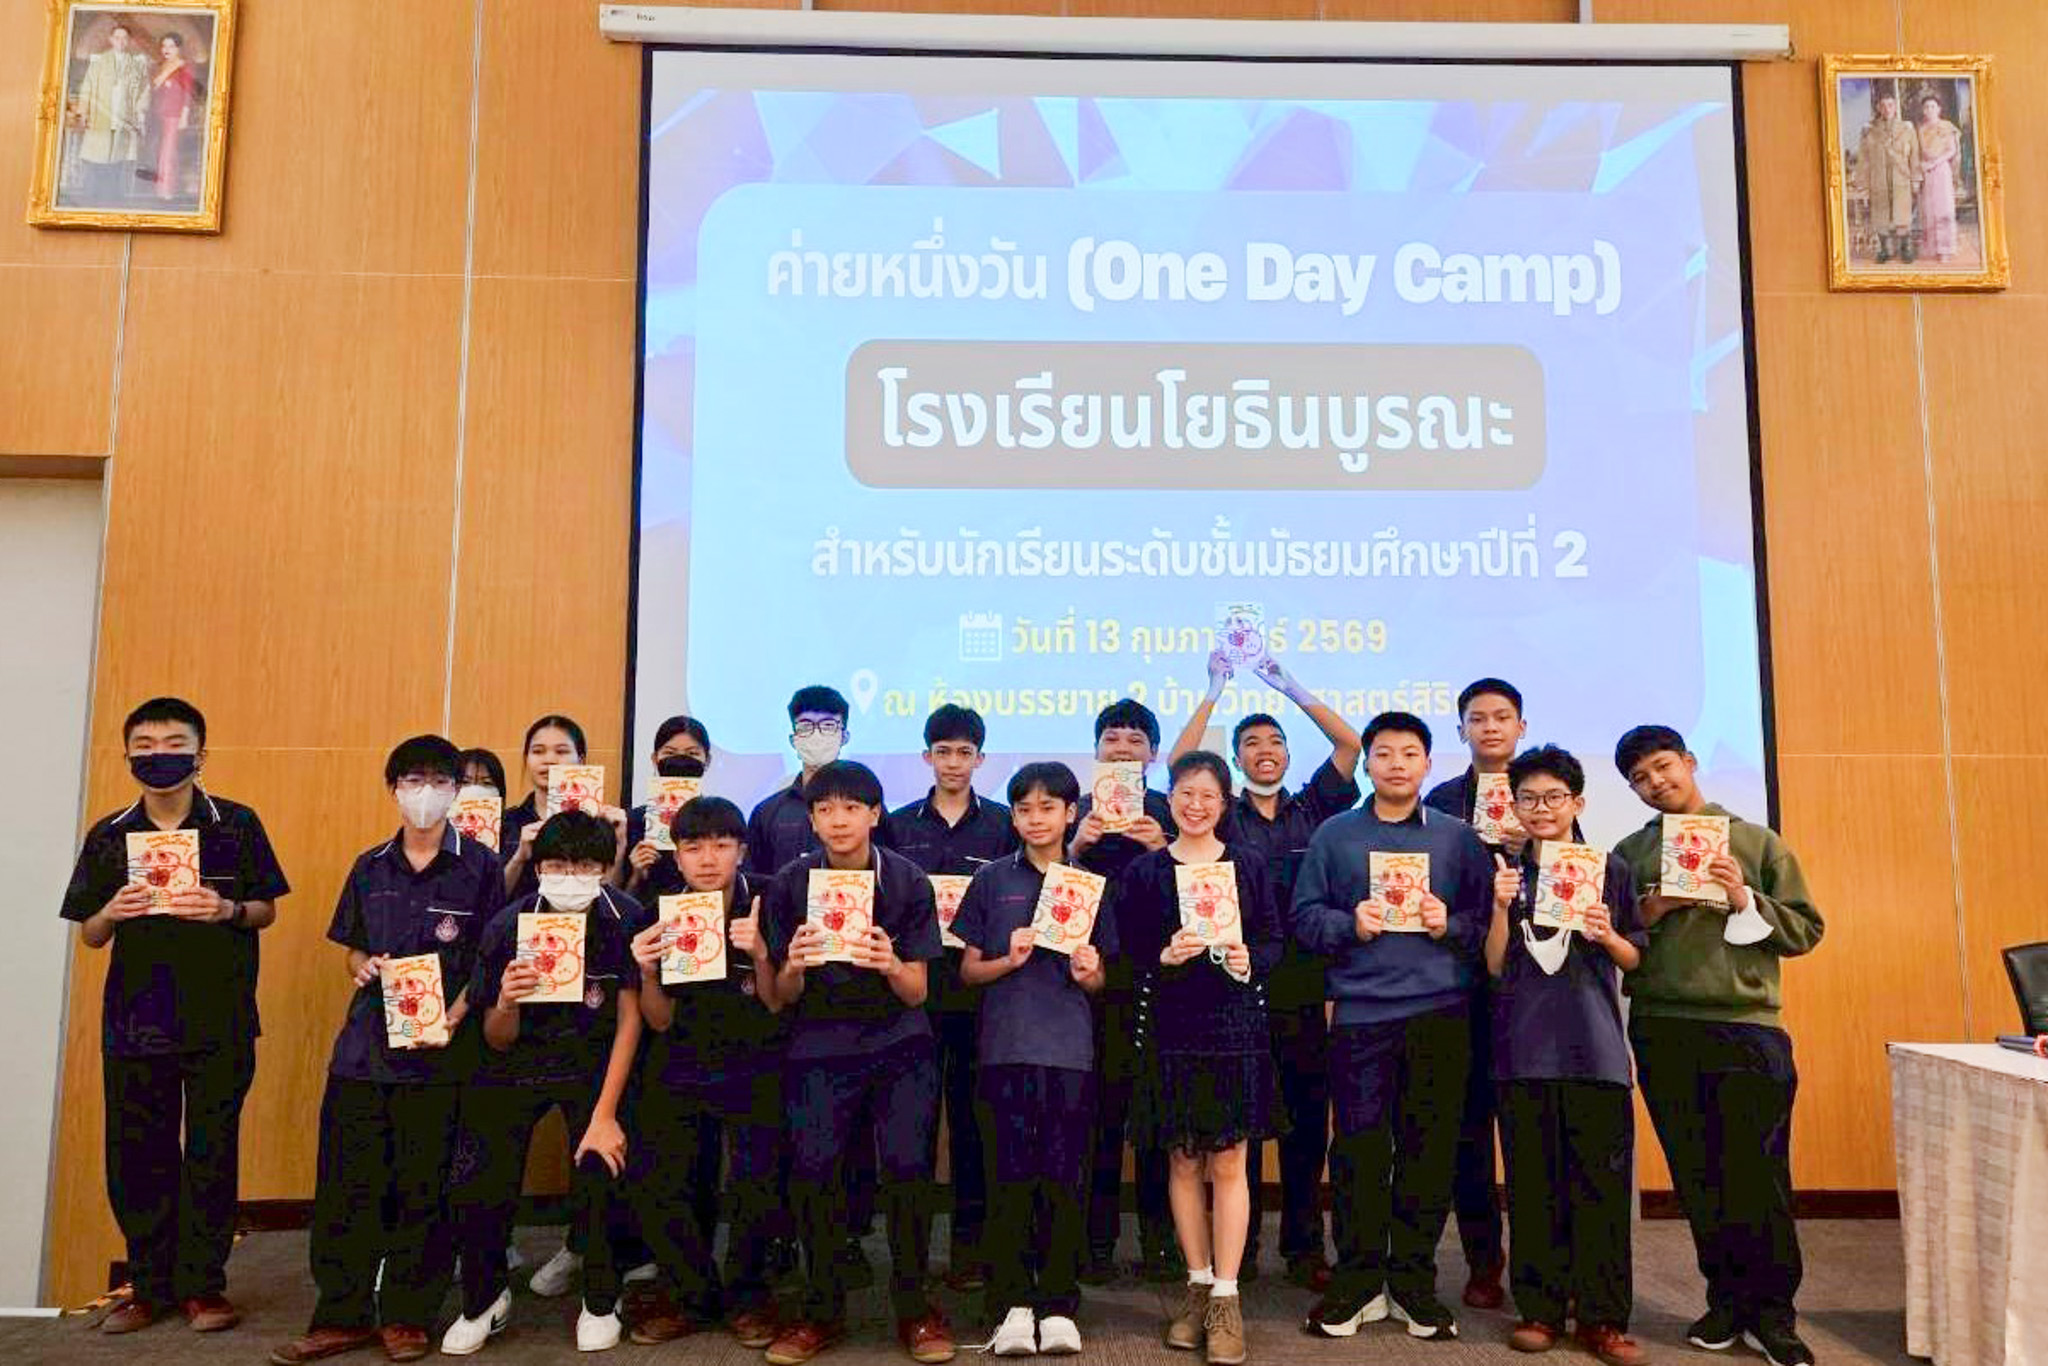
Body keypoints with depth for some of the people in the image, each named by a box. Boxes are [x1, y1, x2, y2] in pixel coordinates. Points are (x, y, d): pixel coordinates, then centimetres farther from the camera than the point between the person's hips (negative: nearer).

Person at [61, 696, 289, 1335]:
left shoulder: (237, 825, 0)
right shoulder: (108, 836, 6)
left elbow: (266, 910, 3)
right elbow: (88, 936, 9)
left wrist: (226, 909, -17)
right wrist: (113, 912, -13)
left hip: (220, 1020, -2)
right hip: (134, 1019, 2)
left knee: (211, 1154, 4)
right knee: (136, 1156, 7)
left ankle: (202, 1285, 17)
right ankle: (149, 1286, 23)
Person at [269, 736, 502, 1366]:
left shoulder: (480, 867, -2)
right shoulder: (370, 867, 11)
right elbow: (348, 948, 20)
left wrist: (451, 1018, -17)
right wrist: (363, 966, -3)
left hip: (441, 1052, -3)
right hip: (364, 1046, 4)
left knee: (423, 1189, 3)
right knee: (345, 1184, 5)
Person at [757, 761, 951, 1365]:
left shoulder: (908, 881, -7)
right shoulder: (790, 883, -5)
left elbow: (915, 993, -5)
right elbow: (783, 998, -1)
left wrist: (891, 964, -27)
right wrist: (793, 967, -23)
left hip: (899, 1045, 0)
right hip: (820, 1049, 1)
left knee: (906, 1167, -11)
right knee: (811, 1171, -9)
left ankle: (913, 1307, 9)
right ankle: (822, 1309, 12)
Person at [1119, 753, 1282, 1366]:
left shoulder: (1248, 864, 4)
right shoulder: (1144, 871, 3)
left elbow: (1273, 939, 5)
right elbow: (1128, 951, 2)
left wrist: (1250, 960, -15)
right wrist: (1165, 956, -17)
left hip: (1236, 1027, 0)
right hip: (1170, 1029, 1)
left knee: (1228, 1161, 0)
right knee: (1183, 1161, 8)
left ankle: (1226, 1299, 8)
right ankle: (1198, 1286, 23)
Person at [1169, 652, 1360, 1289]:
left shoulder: (1313, 810, 11)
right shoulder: (1224, 817, 7)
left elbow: (1349, 744, 3)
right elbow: (1180, 764, -5)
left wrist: (1288, 684, 2)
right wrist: (1215, 689, -2)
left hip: (1303, 987, 1)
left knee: (1307, 1120, 7)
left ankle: (1304, 1248, 18)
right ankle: (1239, 1247, 15)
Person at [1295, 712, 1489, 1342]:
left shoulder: (1457, 837, 10)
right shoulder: (1335, 835, 8)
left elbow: (1488, 919, 8)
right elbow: (1306, 916, 5)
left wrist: (1450, 925, -11)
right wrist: (1350, 925, -13)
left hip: (1440, 1013, 1)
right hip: (1360, 1013, -1)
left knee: (1429, 1151, 6)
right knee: (1359, 1152, 1)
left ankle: (1414, 1285, 20)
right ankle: (1358, 1283, 16)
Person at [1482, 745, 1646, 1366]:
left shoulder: (1611, 870, 8)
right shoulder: (1504, 873, 8)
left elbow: (1635, 960, 12)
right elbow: (1494, 968, 4)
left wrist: (1607, 936, -9)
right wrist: (1502, 908, -10)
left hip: (1595, 1046, 0)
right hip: (1525, 1047, 1)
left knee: (1601, 1180, -1)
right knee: (1533, 1181, 4)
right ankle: (1539, 1308, 14)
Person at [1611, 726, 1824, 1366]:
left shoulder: (1758, 842, 7)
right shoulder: (1629, 853, 10)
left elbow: (1806, 929, 4)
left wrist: (1745, 899, -11)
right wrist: (1649, 914, -8)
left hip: (1748, 1027, -2)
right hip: (1661, 1029, 2)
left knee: (1757, 1174, -1)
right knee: (1696, 1175, 7)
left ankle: (1772, 1313, 11)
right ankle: (1728, 1300, 19)